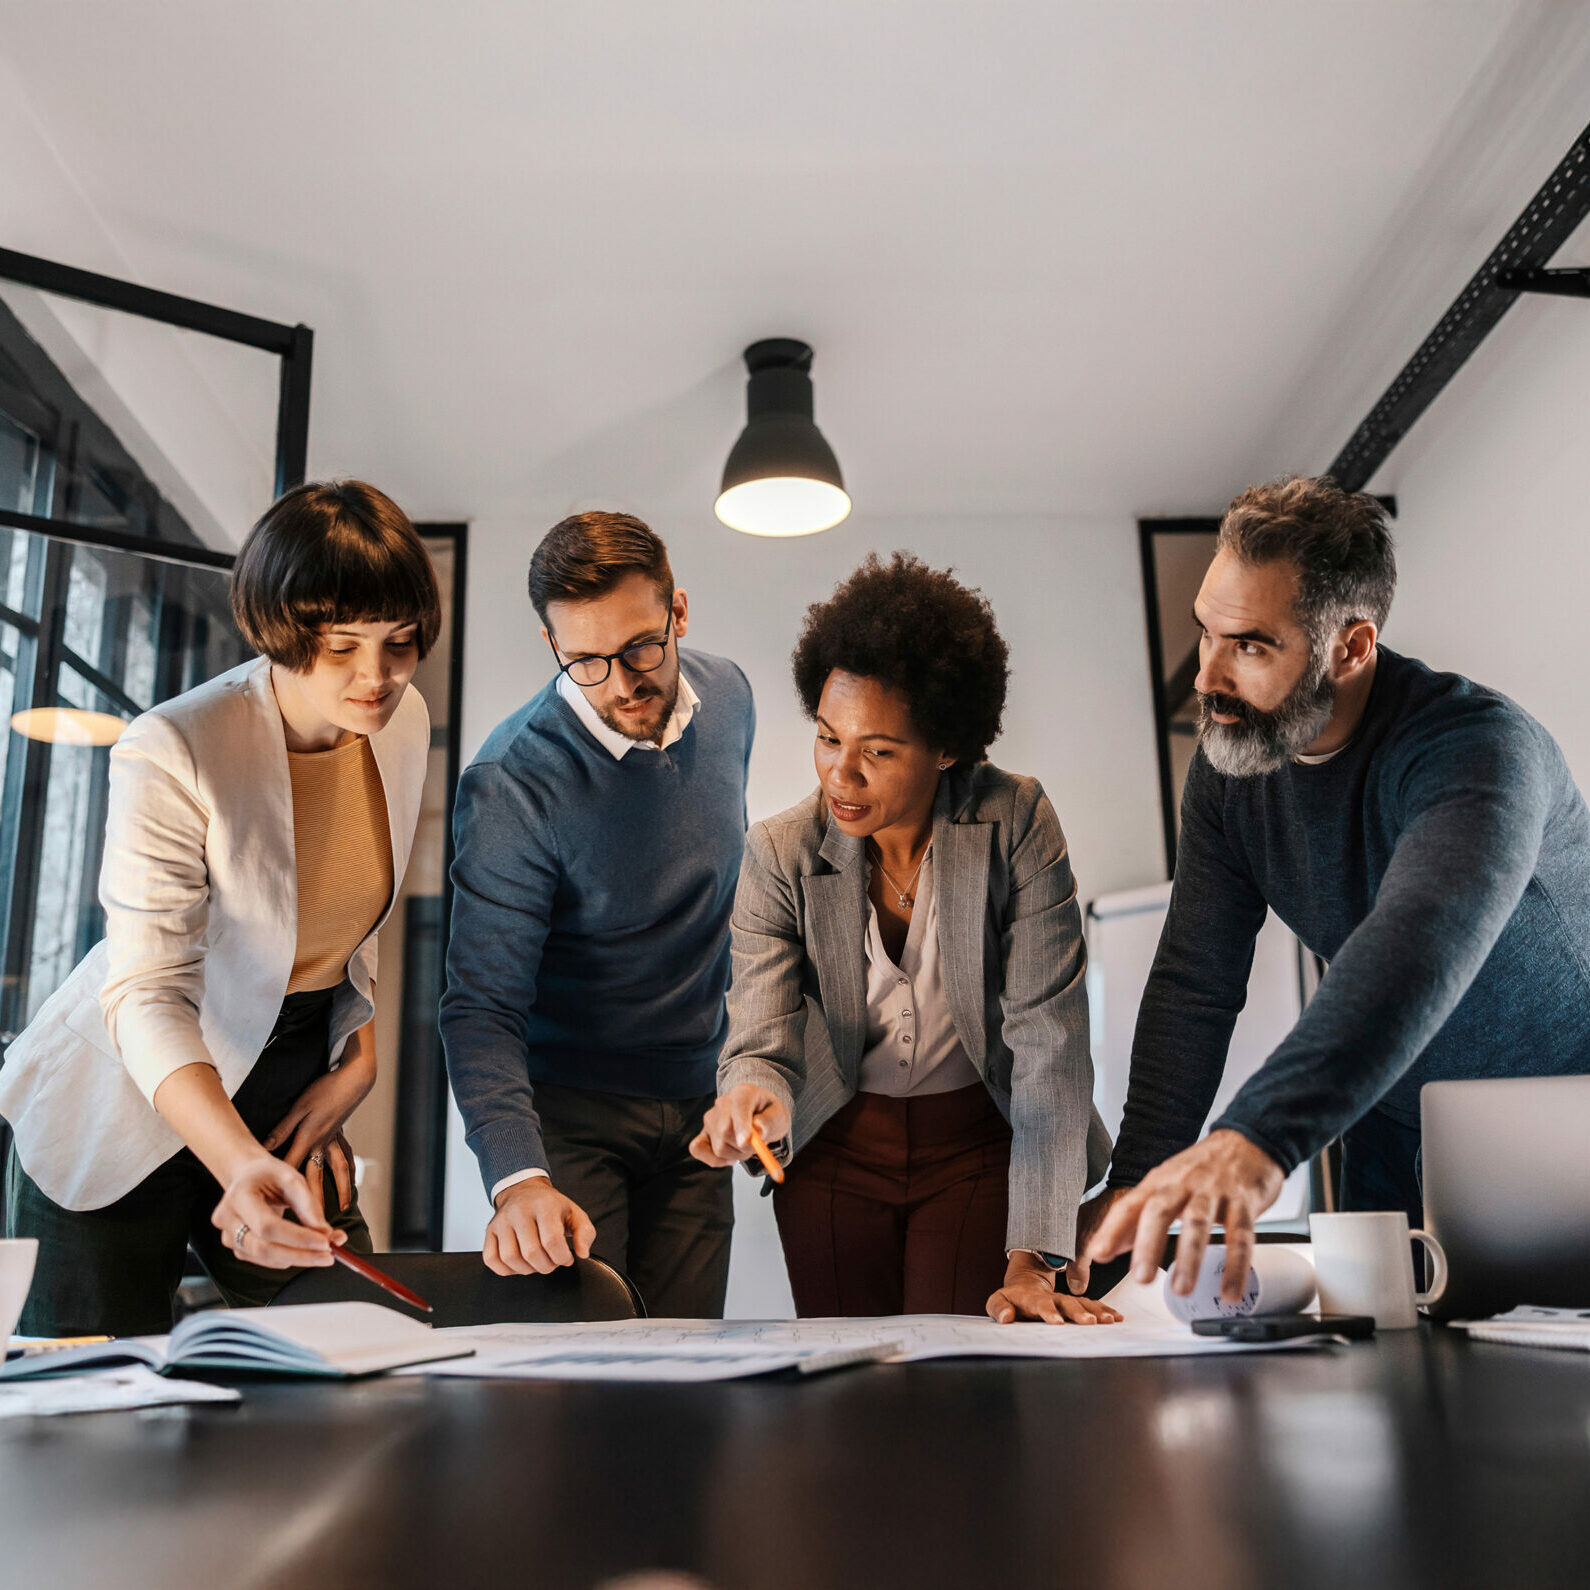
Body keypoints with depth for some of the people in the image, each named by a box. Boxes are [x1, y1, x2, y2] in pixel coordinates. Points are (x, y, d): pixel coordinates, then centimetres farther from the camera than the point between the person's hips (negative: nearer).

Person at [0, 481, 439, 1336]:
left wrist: (355, 1060, 3)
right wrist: (241, 1166, -44)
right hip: (131, 1107, -4)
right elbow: (146, 995, -30)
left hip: (286, 1100, 5)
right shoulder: (170, 754, -24)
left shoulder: (404, 724, -5)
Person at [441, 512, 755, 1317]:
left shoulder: (727, 696, -4)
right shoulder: (511, 785, -23)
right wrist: (517, 1176, -38)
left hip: (695, 1104, 5)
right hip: (568, 1112, -4)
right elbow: (483, 1008, -23)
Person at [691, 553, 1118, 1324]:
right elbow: (761, 1042, -18)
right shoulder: (779, 855, -15)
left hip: (980, 1146, -1)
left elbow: (1050, 1038, -20)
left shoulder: (1016, 824, -19)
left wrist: (1032, 1259, -25)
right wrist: (751, 1099, -44)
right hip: (835, 1148, 2)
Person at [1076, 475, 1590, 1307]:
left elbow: (1419, 947, -47)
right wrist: (1136, 1184, -20)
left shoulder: (1476, 747, -28)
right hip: (1396, 1138, 5)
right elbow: (1193, 987, -9)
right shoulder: (1227, 768, -9)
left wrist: (1258, 1138, -61)